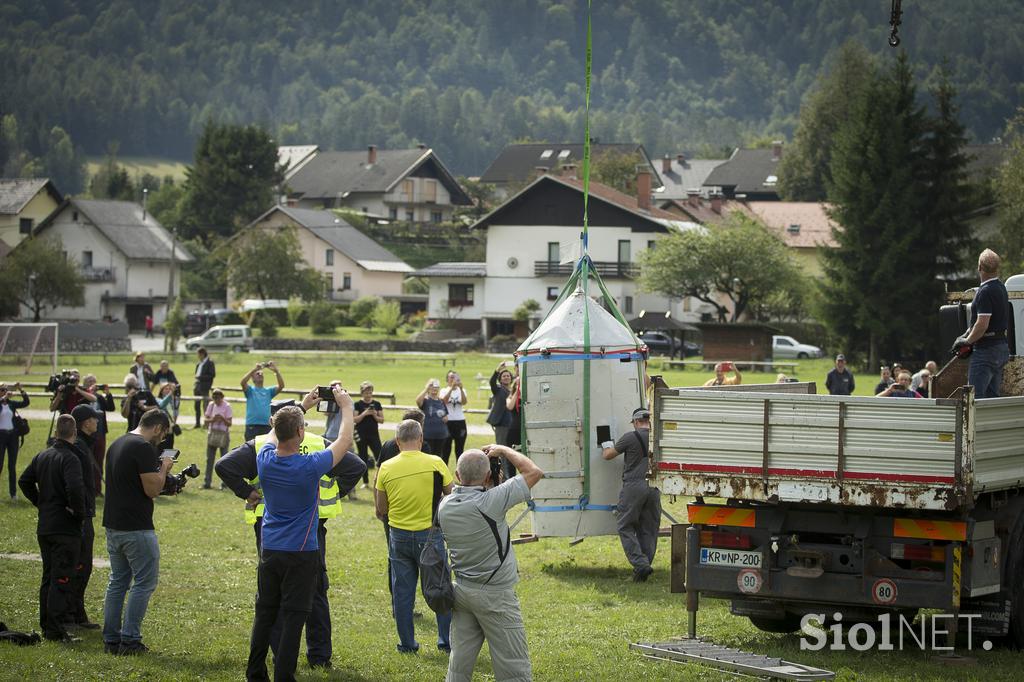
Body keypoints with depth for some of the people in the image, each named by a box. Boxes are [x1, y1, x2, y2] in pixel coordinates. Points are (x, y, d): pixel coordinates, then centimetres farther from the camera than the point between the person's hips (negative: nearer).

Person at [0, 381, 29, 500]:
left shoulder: (12, 403, 7)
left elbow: (26, 403, -2)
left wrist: (21, 390, -12)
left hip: (13, 435, 3)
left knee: (12, 466, 7)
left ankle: (13, 493, 11)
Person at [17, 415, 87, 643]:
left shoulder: (42, 456, 8)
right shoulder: (69, 459, -16)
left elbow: (24, 481, 14)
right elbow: (75, 488, -30)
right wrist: (80, 513, -15)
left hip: (44, 527, 7)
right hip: (66, 528, -7)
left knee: (48, 577, 16)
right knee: (62, 579, -4)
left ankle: (47, 625, 20)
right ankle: (56, 630, -7)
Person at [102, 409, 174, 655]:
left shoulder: (117, 445, 14)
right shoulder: (144, 448, -16)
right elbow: (152, 490, -18)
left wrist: (159, 466, 16)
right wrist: (164, 467, -2)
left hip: (113, 526, 9)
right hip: (137, 529, -9)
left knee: (118, 582, 14)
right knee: (145, 582, -1)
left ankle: (111, 639, 15)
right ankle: (130, 640, -3)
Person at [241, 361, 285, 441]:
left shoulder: (269, 391, 15)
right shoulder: (250, 390, 7)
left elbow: (281, 386, 0)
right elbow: (243, 382, -13)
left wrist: (276, 371, -13)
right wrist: (255, 369, -18)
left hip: (266, 426, 3)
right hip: (252, 426, -3)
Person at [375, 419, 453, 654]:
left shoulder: (386, 468, -5)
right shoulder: (435, 463, -10)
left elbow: (381, 510, 2)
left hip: (399, 535, 2)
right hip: (429, 535, -1)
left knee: (402, 592, 10)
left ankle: (407, 643, 14)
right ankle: (447, 641, 12)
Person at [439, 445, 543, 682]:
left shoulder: (444, 506, -4)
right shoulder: (490, 502, -23)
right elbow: (534, 472, -15)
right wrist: (503, 450, 0)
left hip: (462, 590, 7)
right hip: (495, 595, -7)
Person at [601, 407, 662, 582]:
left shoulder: (630, 438, -6)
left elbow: (608, 455, 6)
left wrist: (606, 447, 28)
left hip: (634, 486, -5)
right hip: (654, 488, 5)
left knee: (625, 527, 1)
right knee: (648, 530, 11)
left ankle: (640, 564, -13)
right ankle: (646, 565, 9)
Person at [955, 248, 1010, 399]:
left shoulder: (985, 292, -18)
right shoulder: (1000, 288, 13)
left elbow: (982, 325, -23)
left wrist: (967, 341, -8)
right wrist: (966, 335, 15)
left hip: (986, 350, -10)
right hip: (1002, 348, 10)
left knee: (975, 397, -11)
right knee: (992, 396, 13)